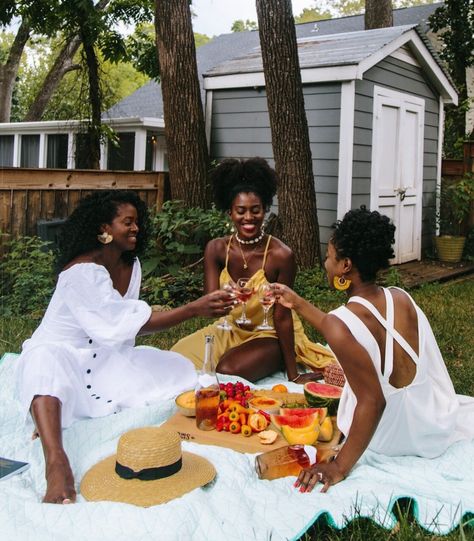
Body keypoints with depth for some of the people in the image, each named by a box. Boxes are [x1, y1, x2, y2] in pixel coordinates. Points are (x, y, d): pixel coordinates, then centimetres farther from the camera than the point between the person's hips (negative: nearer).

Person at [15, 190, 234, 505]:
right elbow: (130, 323, -29)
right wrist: (195, 309, -34)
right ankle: (56, 463, -60)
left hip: (106, 357, 8)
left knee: (180, 370, -7)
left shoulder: (131, 264, 2)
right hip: (60, 353, -7)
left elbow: (125, 324, 6)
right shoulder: (82, 272, -23)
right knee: (45, 365, -40)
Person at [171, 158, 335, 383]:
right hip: (231, 329, 5)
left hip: (270, 335, -4)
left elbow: (282, 317, -16)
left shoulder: (281, 255, -21)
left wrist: (293, 375, -14)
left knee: (227, 371, -29)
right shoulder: (216, 249, -11)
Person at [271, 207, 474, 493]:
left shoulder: (340, 323, -28)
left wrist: (340, 467, -20)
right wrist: (298, 304, 18)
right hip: (435, 423, 5)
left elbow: (372, 401, -27)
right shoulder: (402, 297, -7)